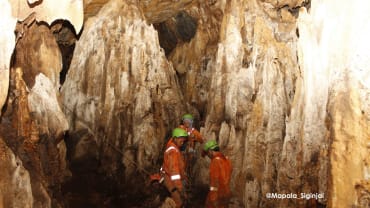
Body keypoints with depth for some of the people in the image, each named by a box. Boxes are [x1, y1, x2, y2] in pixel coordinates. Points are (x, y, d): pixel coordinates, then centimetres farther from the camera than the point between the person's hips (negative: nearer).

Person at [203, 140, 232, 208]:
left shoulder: (215, 161, -17)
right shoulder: (227, 160, 8)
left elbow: (214, 181, -21)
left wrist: (213, 198, -20)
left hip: (217, 194, -8)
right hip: (227, 193, 8)